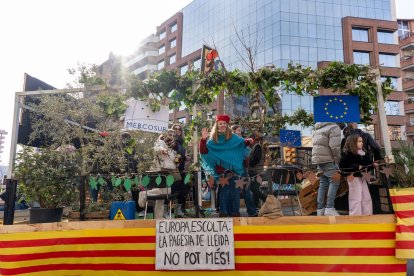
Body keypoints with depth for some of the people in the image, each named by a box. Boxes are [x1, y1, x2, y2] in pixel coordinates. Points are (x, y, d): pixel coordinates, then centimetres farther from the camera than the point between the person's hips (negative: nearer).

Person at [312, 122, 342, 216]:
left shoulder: (318, 129, 23)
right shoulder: (334, 127, -4)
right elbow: (335, 147, -15)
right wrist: (338, 160, -5)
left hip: (317, 159, 8)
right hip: (328, 159, -8)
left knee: (323, 184, 10)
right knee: (334, 182, -5)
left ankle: (320, 209, 10)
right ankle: (330, 208, -10)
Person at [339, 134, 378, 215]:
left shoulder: (364, 153, 11)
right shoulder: (348, 153, -13)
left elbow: (367, 164, 20)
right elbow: (342, 166, -21)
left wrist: (373, 165, -1)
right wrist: (356, 167, -23)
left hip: (362, 177, 9)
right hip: (353, 177, -8)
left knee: (366, 198, 14)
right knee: (356, 198, -6)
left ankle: (367, 215, 25)